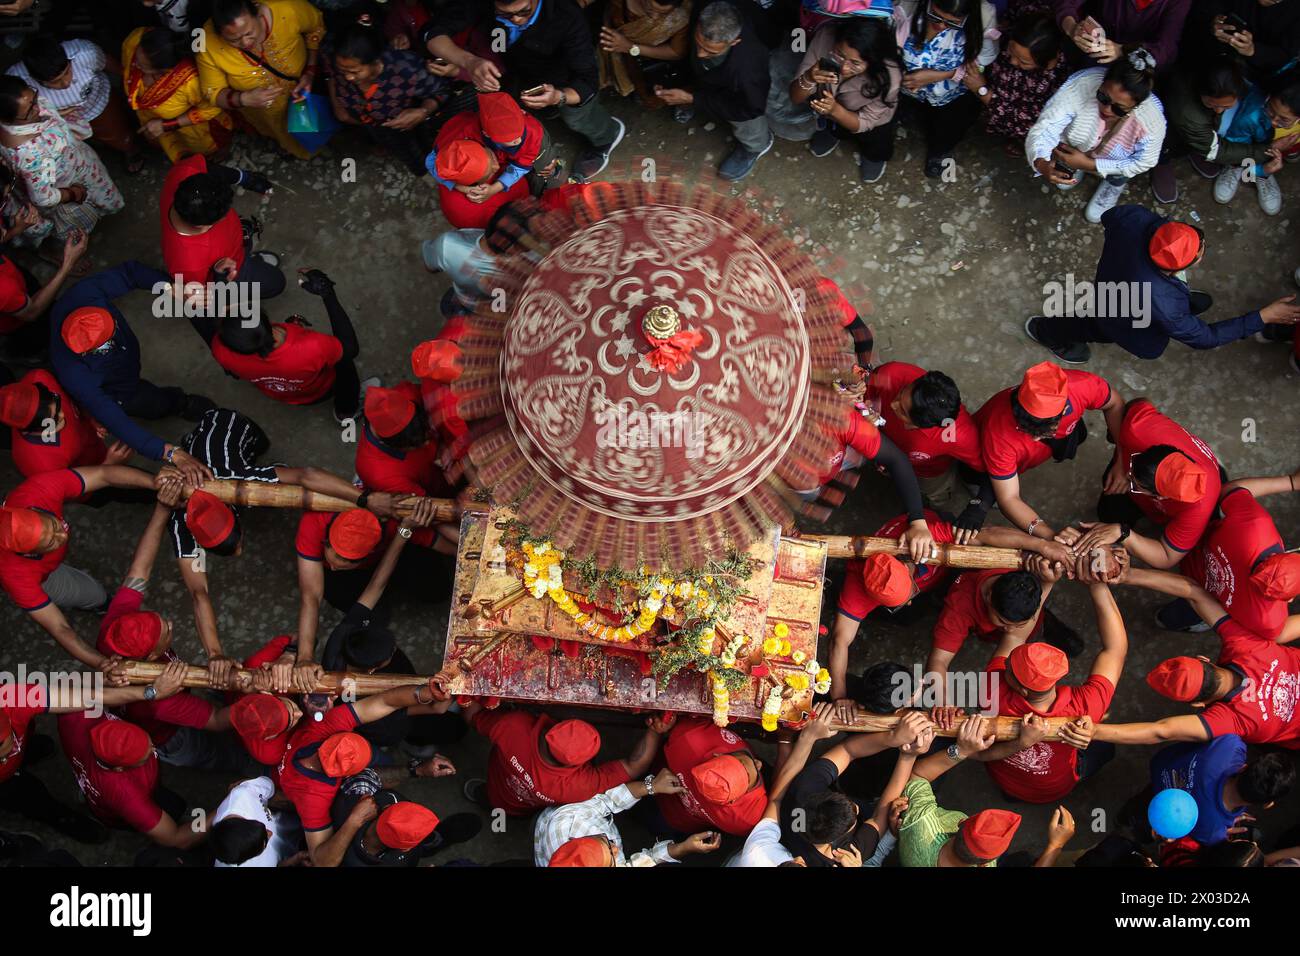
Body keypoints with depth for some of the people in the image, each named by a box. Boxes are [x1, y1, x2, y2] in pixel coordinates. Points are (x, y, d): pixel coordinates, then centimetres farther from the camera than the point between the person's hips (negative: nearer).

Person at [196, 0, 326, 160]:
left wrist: (310, 72, -24)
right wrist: (243, 99, -43)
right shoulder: (208, 44, -38)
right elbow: (213, 93, -23)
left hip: (300, 91, 1)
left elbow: (316, 28, -16)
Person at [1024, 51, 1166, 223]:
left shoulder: (1153, 118, -37)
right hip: (1079, 145, 2)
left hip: (1116, 160, -2)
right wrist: (1042, 164, -58)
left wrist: (1089, 164, -28)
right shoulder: (1082, 84, -39)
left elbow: (1144, 162, -21)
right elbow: (1043, 129, -37)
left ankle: (1115, 183, 15)